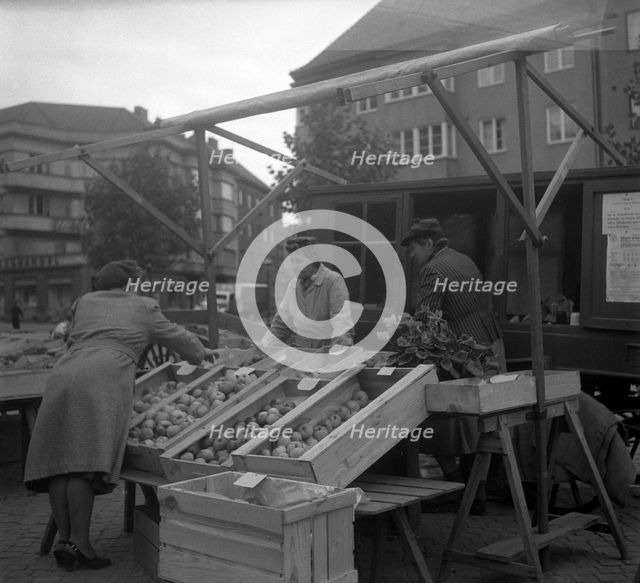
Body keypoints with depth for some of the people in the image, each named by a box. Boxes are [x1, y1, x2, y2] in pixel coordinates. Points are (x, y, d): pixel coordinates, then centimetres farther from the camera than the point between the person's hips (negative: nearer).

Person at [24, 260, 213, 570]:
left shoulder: (83, 302, 29)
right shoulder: (144, 308, 21)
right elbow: (178, 338, 32)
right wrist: (201, 352, 52)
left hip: (63, 377, 5)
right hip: (104, 381, -4)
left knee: (60, 459, 2)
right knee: (87, 461, -13)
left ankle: (63, 537, 0)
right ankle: (79, 541, -17)